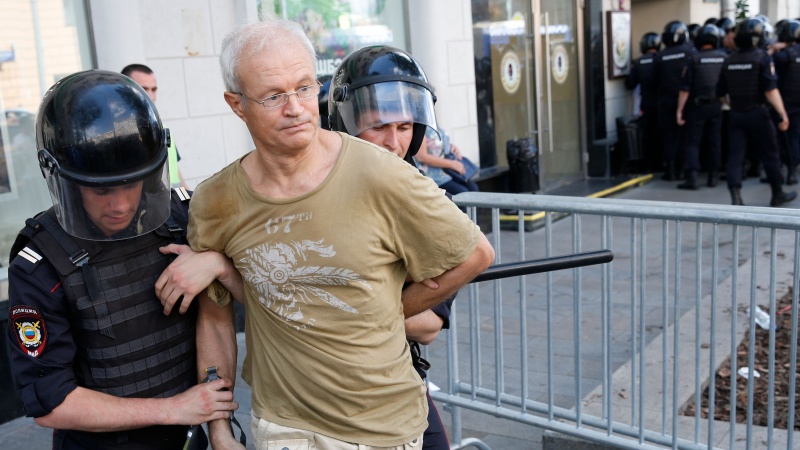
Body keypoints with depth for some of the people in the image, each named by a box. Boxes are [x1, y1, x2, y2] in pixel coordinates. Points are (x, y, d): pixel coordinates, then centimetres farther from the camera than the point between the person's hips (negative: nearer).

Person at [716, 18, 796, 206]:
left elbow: (721, 94, 10)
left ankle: (736, 197, -9)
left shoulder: (729, 60, 5)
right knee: (770, 156, 10)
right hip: (757, 113, -4)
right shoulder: (762, 57, -10)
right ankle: (778, 195, 23)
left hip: (736, 115, 4)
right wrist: (783, 114, -17)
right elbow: (770, 90, -18)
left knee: (735, 157, 2)